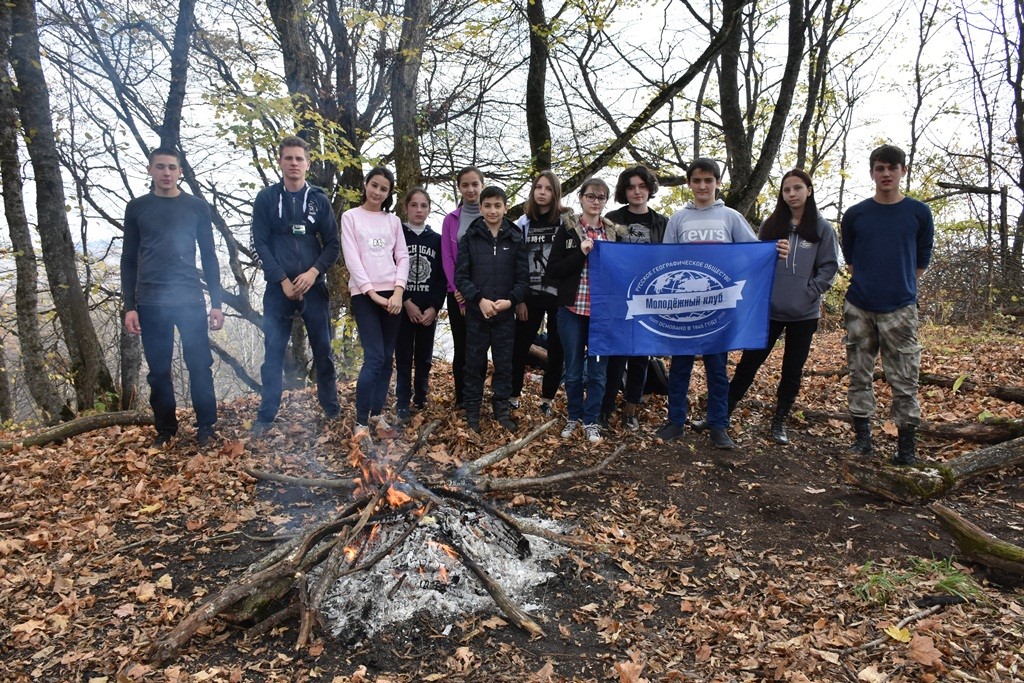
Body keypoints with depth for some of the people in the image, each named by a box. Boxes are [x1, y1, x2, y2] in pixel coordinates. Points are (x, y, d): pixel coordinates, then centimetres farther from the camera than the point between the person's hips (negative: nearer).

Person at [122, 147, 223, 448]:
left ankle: (206, 426, 9)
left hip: (190, 299, -1)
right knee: (158, 370, 6)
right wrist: (129, 306, 1)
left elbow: (209, 257, 7)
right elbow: (129, 260, 9)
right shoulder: (136, 208, 9)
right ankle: (165, 428, 17)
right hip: (151, 302, 1)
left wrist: (216, 303, 1)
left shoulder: (197, 206, 6)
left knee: (200, 365, -2)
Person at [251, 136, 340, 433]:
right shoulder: (266, 198, 4)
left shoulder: (319, 199, 6)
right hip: (278, 287, 0)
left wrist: (313, 273, -11)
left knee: (323, 351, 6)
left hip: (314, 286, 1)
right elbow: (260, 244, 0)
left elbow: (332, 244, 4)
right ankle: (266, 416, 10)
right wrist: (283, 280, -10)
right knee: (273, 354, 2)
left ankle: (331, 410, 19)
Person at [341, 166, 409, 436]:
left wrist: (398, 291, -9)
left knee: (387, 357, 5)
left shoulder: (393, 220, 15)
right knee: (374, 357, -13)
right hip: (364, 294, -4)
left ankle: (377, 413, 16)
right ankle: (361, 421, -7)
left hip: (392, 294, 4)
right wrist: (372, 292, -13)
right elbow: (352, 258, -4)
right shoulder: (351, 217, 6)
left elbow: (402, 257, 7)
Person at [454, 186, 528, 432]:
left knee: (504, 363, 9)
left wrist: (511, 300, -14)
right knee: (474, 363, 7)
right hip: (476, 313, -1)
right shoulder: (470, 238, 1)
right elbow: (461, 276, -4)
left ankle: (502, 409, 23)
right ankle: (472, 410, 19)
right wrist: (480, 300, -16)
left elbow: (523, 277, 2)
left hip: (505, 315, 1)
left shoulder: (516, 239, 3)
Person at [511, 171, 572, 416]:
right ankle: (513, 395, 17)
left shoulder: (567, 220, 0)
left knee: (557, 349, 6)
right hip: (530, 295, 2)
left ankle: (547, 398, 19)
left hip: (559, 295, -1)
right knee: (520, 346, 3)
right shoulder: (523, 223, 7)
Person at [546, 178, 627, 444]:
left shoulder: (615, 232, 8)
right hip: (572, 309, -1)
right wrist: (580, 254, -15)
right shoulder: (567, 229, 2)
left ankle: (591, 421, 18)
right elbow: (552, 270, -5)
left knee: (597, 369, 5)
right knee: (573, 369, 9)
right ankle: (574, 416, 26)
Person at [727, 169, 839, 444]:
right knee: (749, 362, 3)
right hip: (769, 309, 1)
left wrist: (810, 293, -11)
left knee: (793, 370, 8)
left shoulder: (822, 228, 0)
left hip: (804, 314, -1)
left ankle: (779, 421, 21)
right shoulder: (770, 225, 6)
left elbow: (829, 267, -1)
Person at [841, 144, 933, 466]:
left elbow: (921, 261, 10)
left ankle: (907, 445, 10)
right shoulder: (855, 214, 5)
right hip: (859, 308, 2)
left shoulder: (919, 213, 3)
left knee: (904, 379, 0)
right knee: (860, 374, 7)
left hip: (900, 309, -1)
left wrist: (901, 288, 5)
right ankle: (862, 437, 18)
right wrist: (866, 285, 6)